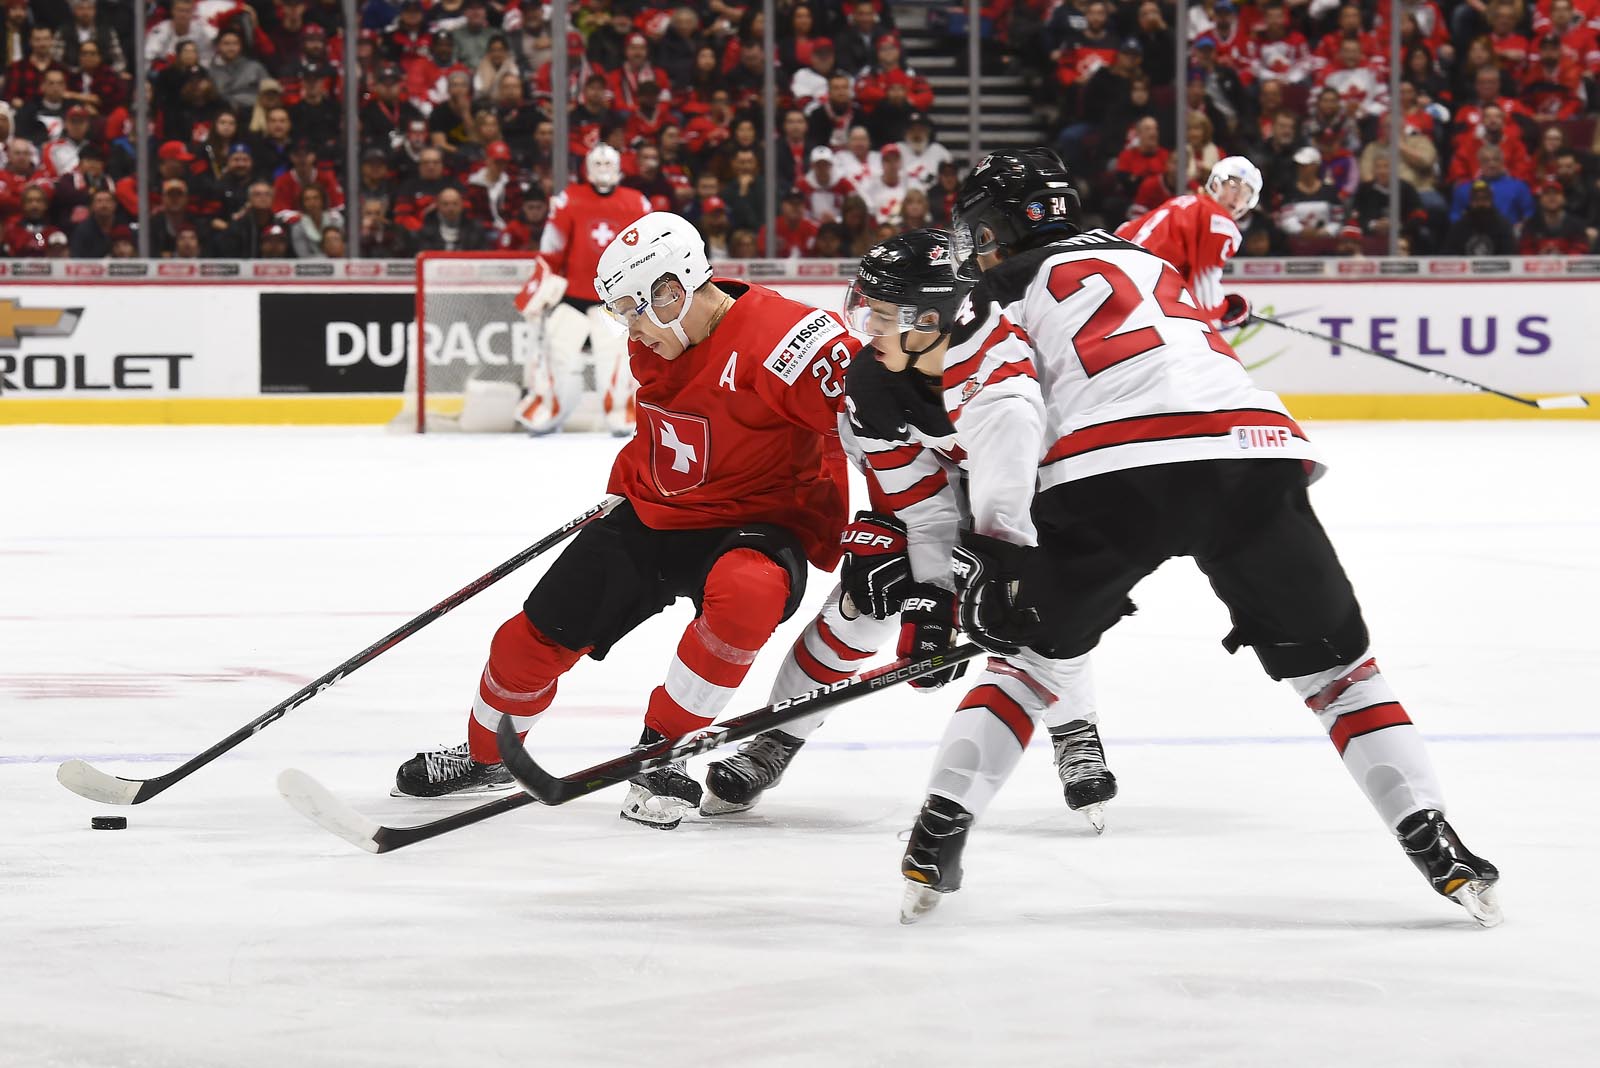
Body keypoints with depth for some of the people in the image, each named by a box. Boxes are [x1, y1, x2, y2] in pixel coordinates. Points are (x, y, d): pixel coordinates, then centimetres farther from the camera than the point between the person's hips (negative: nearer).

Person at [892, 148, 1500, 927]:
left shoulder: (1002, 296, 18)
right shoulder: (1137, 254, 37)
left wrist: (992, 558, 10)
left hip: (1111, 470, -3)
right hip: (1257, 450, 3)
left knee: (1032, 649, 19)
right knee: (1331, 662, 14)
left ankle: (935, 845, 11)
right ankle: (1437, 848, 2)